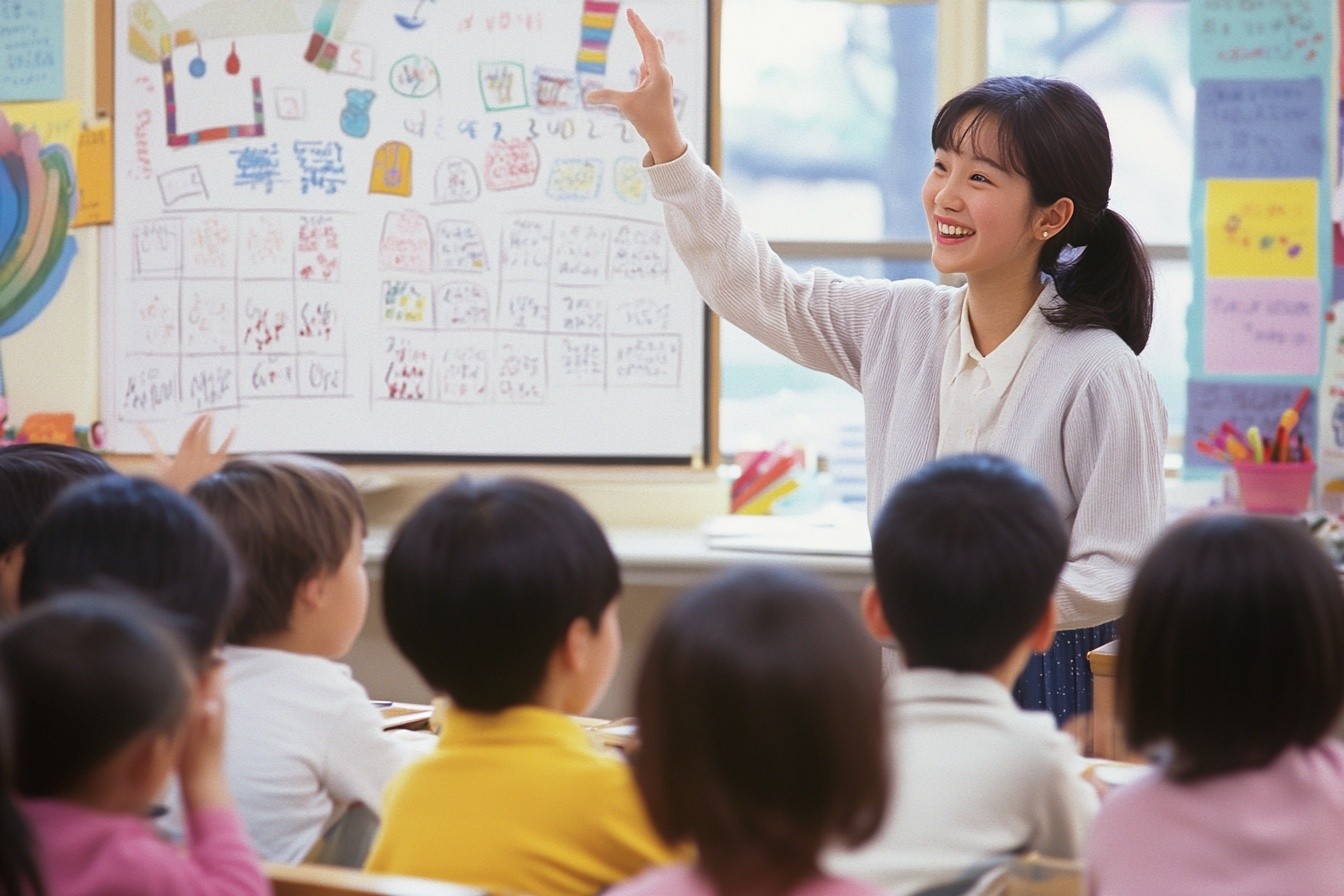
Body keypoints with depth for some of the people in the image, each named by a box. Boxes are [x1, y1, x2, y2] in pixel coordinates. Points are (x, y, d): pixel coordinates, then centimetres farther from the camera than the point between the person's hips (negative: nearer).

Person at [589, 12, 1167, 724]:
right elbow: (752, 287, 11)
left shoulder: (1100, 376, -14)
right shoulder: (900, 326, 4)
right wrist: (662, 138, 4)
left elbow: (1118, 573, -14)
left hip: (1043, 686, -5)